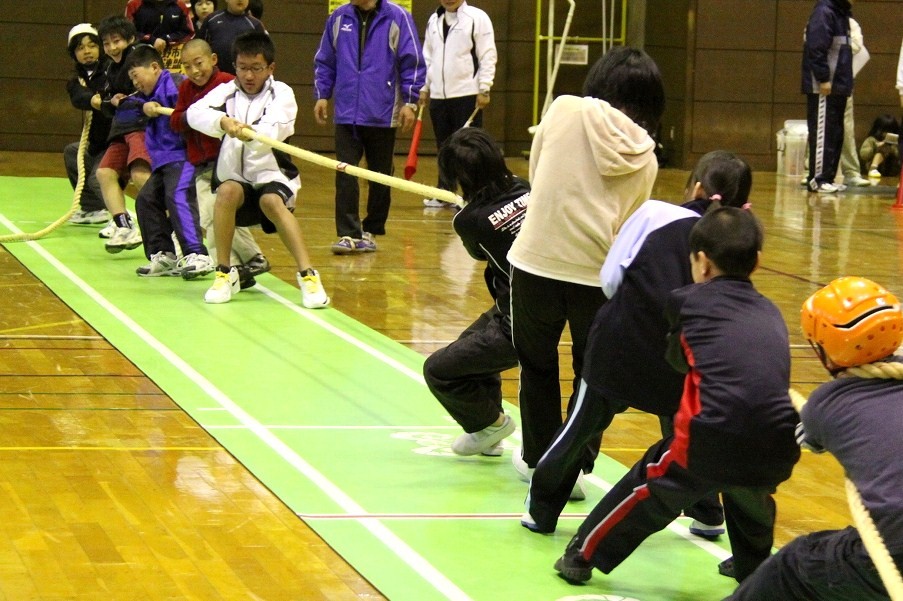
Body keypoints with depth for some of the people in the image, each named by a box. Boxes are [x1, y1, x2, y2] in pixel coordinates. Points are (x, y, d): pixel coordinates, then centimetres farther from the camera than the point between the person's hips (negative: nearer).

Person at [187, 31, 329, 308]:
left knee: (272, 201, -34)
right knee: (227, 191, -32)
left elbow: (276, 130, -21)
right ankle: (225, 274, -21)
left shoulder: (281, 93, 0)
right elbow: (195, 112, -15)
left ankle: (307, 275, -37)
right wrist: (222, 122, -37)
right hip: (235, 178, 2)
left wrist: (251, 133, -44)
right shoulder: (226, 91, 6)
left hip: (272, 176, -2)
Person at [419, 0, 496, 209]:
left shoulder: (478, 18, -5)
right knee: (444, 147, 12)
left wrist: (484, 89, -12)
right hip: (438, 95, 6)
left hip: (467, 95, -6)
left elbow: (488, 57, -8)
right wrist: (424, 87, 16)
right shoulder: (434, 20, 14)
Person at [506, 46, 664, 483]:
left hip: (537, 258, -1)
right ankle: (575, 467, 17)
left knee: (537, 364, 20)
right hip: (599, 271, 1)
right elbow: (629, 223, 7)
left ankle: (538, 459, 29)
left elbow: (534, 173, 8)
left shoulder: (564, 111, -4)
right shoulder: (644, 160, 1)